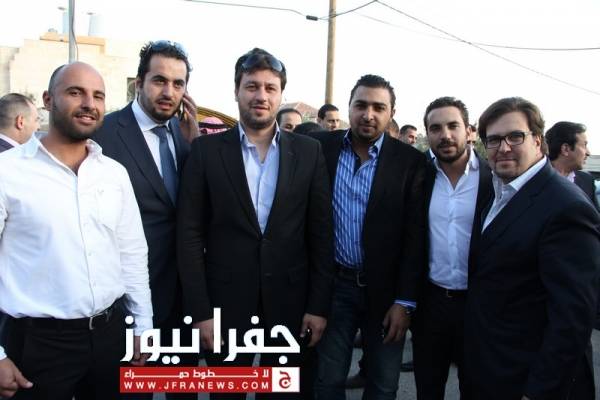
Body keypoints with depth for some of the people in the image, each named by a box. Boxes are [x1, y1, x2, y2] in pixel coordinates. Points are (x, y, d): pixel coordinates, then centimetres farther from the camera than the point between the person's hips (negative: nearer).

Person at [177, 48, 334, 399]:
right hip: (225, 301, -1)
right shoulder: (207, 150, -2)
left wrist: (319, 305, -2)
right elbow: (190, 234, -4)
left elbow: (321, 232, 1)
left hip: (290, 302, 1)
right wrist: (200, 310, -8)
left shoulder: (309, 151, 1)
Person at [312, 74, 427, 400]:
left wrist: (405, 301, -9)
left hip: (386, 288, 0)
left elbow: (415, 236, -8)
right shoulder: (322, 147, -2)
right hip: (334, 284, 1)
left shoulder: (410, 161, -6)